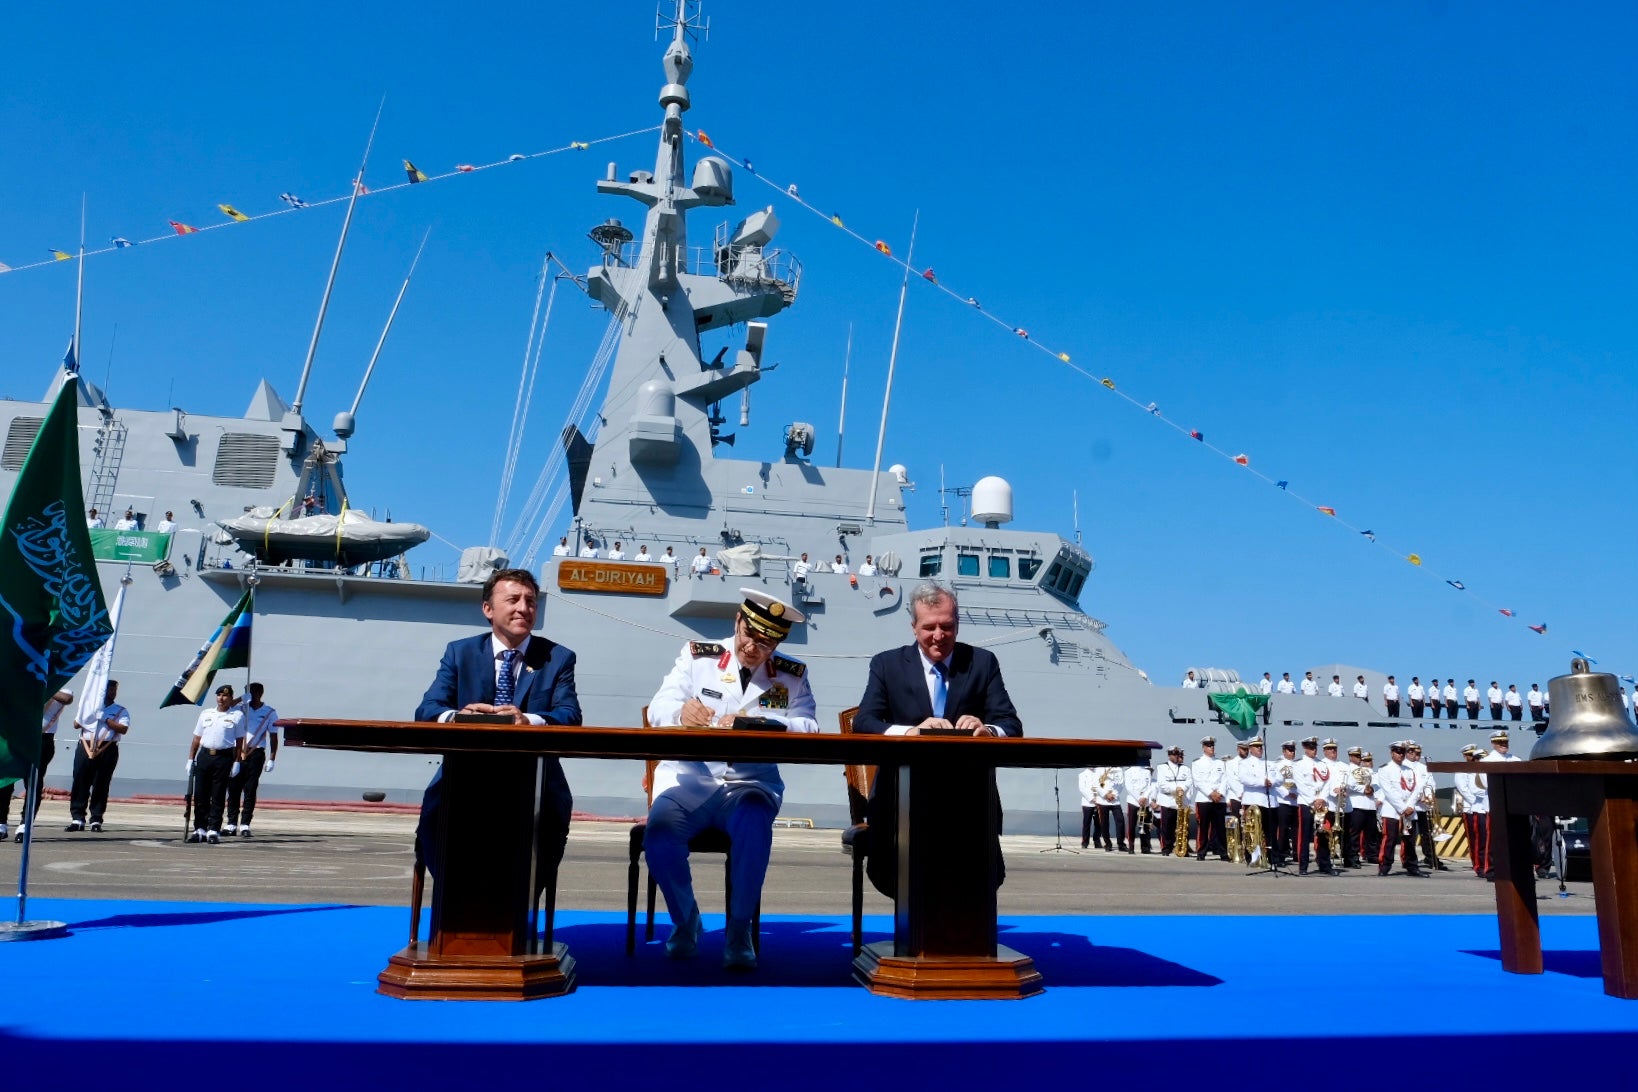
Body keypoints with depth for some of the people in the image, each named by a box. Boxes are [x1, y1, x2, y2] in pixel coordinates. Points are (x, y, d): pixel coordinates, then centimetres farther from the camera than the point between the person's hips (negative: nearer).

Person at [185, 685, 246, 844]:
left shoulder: (237, 716, 3)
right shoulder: (206, 714, 13)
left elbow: (239, 741, 1)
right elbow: (196, 738, 15)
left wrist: (237, 762, -4)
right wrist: (191, 759, 9)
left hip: (224, 757, -3)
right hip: (204, 755, 3)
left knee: (218, 797, -1)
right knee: (200, 795, 4)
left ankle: (213, 830, 3)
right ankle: (200, 829, 12)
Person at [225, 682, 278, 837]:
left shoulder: (269, 712, 4)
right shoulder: (241, 708, 9)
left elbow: (273, 737, 3)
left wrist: (271, 759, -3)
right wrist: (241, 699, -17)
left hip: (256, 753, -2)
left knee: (250, 790, -2)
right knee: (233, 788, 2)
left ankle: (245, 825, 0)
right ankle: (231, 823, 8)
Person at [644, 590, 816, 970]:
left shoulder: (792, 675, 7)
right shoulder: (697, 656, 7)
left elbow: (808, 727, -8)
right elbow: (657, 709, -2)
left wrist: (754, 724, -26)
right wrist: (681, 713, -27)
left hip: (752, 784, 0)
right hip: (689, 779, 1)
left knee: (754, 826, -33)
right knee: (659, 833, -28)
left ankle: (740, 928, -9)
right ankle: (685, 918, 2)